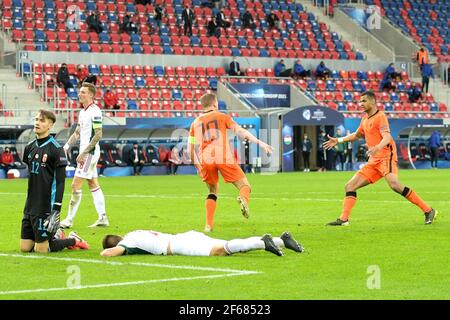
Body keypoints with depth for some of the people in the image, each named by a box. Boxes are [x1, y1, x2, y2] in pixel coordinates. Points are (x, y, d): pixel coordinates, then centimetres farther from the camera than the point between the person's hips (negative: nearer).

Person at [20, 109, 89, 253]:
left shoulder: (55, 149, -11)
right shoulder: (30, 147, 10)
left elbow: (60, 181, -14)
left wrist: (56, 210, -19)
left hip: (45, 207, -7)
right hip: (30, 207, 7)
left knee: (41, 249, -5)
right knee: (25, 248, 7)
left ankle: (73, 241, 17)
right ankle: (56, 237, 29)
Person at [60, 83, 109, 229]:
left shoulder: (95, 111, -15)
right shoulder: (83, 112, 14)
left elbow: (98, 135, -19)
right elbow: (77, 133, 20)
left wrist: (84, 152, -20)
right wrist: (66, 146, 8)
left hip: (90, 153, -10)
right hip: (85, 153, 10)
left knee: (75, 185, -9)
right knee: (94, 185, 11)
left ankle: (69, 220, -5)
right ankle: (103, 218, 14)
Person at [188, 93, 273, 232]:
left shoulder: (196, 123, 22)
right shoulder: (222, 117, 15)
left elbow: (191, 149, 18)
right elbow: (240, 131, 2)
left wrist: (197, 165, 31)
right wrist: (259, 142, 0)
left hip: (205, 160, 3)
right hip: (224, 158, -3)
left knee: (213, 191, 22)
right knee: (244, 185, 4)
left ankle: (209, 225, 8)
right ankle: (243, 199, -33)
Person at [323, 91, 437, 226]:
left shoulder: (380, 116, -6)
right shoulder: (365, 119, 20)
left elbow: (387, 137, -20)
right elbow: (357, 135, 40)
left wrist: (377, 147, -40)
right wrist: (338, 140, 37)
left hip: (385, 157, -9)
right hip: (373, 161, 9)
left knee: (394, 185, -29)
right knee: (350, 186, 3)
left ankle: (428, 211, -24)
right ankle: (343, 219, 3)